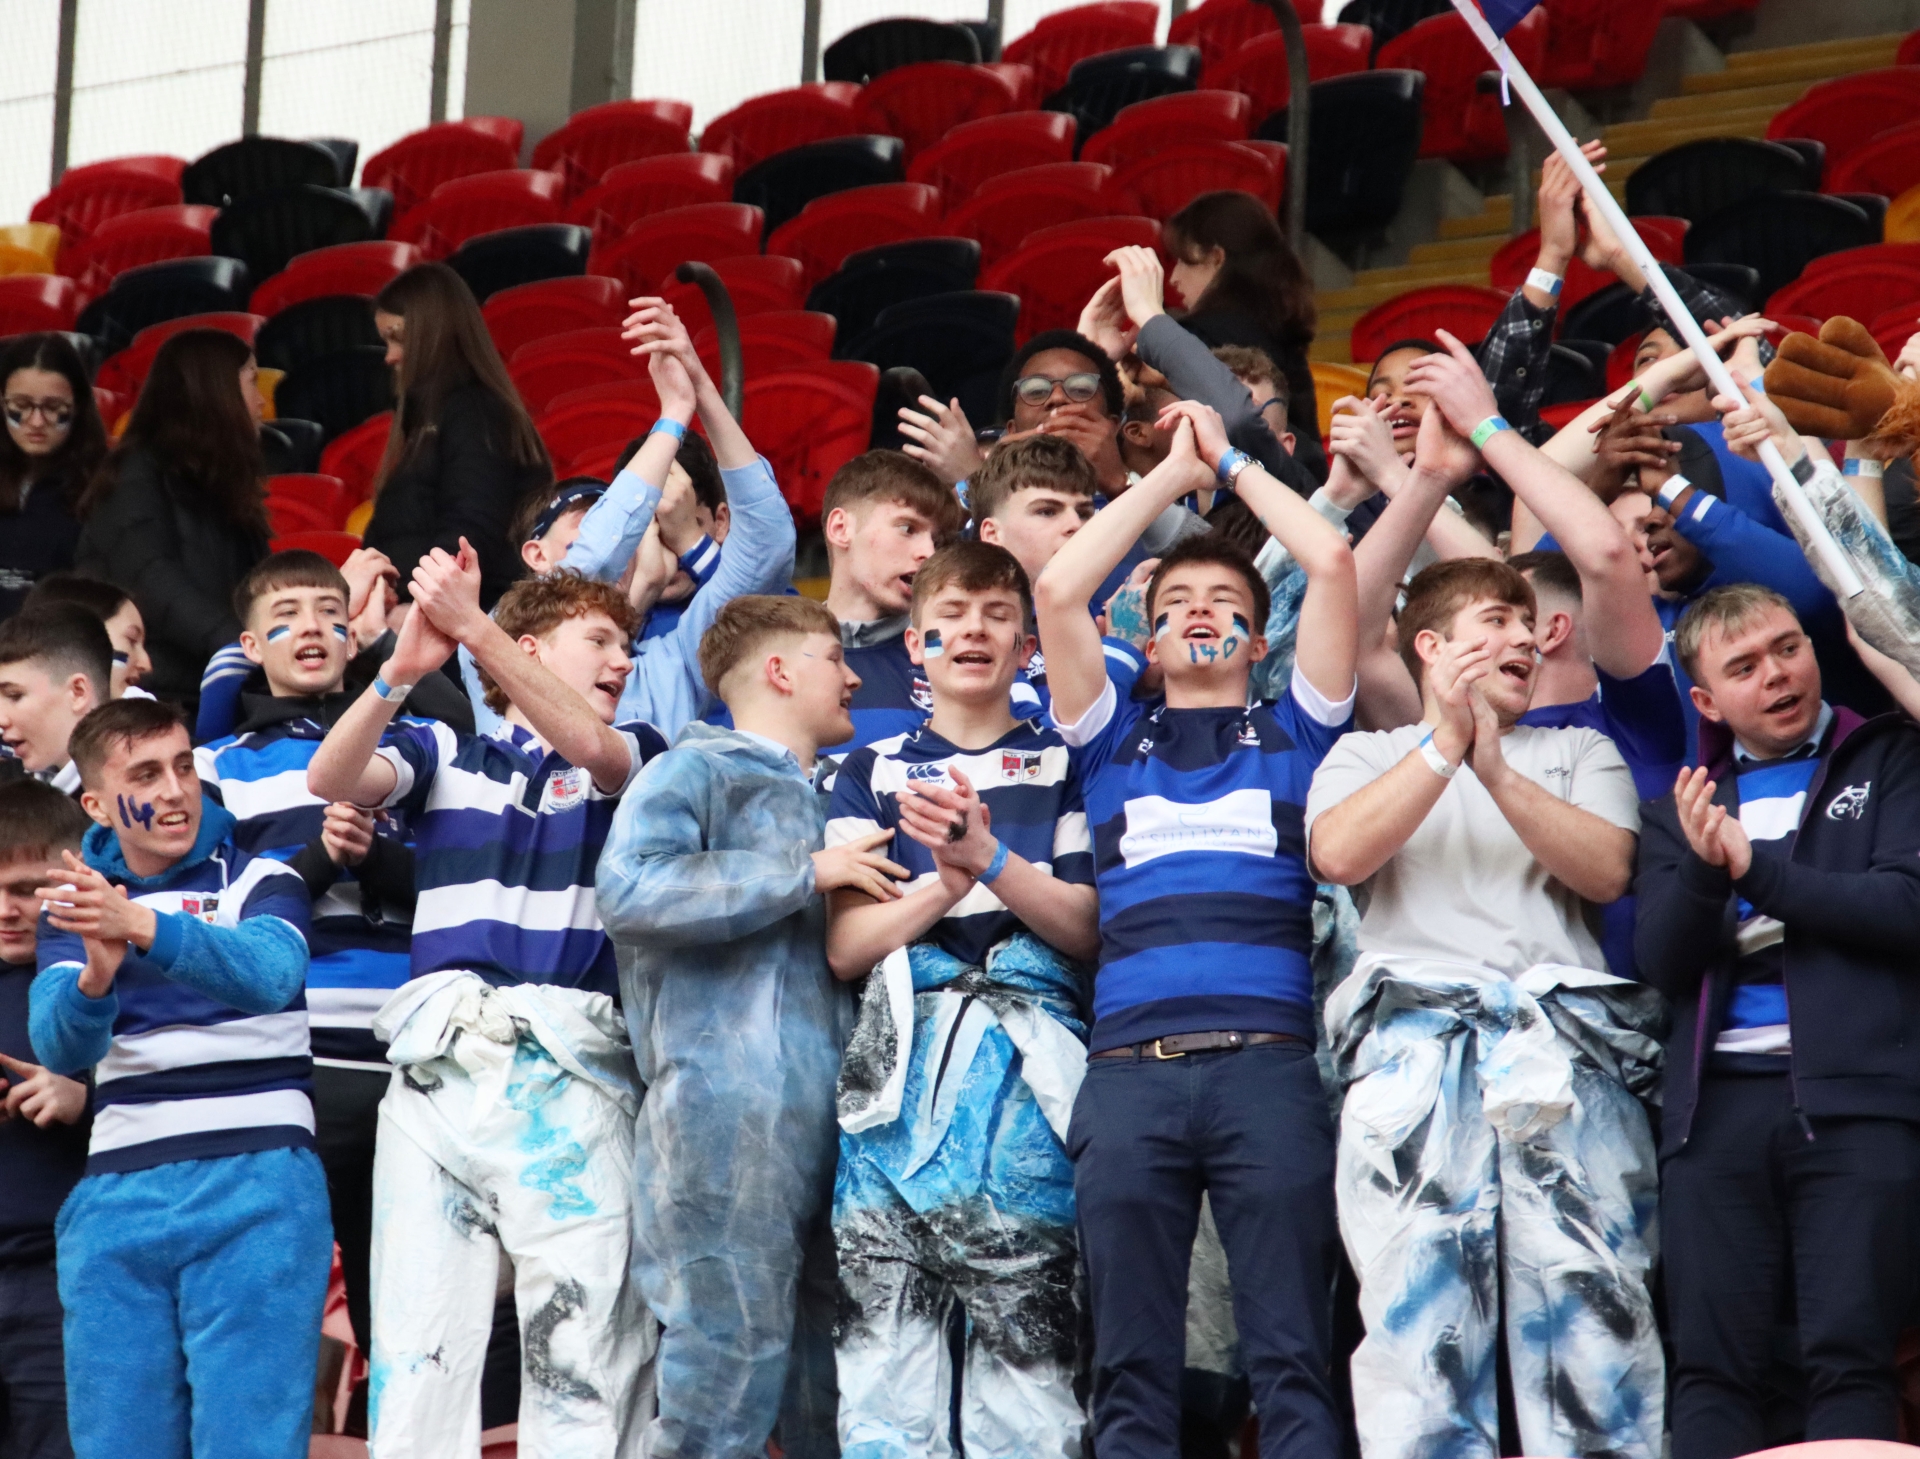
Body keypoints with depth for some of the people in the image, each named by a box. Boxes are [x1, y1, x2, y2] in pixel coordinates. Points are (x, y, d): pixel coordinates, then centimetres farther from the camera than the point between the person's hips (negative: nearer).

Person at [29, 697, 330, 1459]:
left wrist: (142, 927, -35)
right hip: (117, 1193, 3)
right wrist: (96, 980, -28)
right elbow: (58, 1045, -5)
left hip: (256, 1186, -3)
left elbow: (268, 973, -19)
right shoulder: (77, 904, 12)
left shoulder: (260, 881, 4)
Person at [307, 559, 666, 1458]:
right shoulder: (446, 755, 18)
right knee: (415, 1342, -5)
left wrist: (474, 628, -17)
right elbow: (332, 779, 1)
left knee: (583, 1341, -8)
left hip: (572, 1071, 0)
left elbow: (592, 749, -6)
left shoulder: (632, 754, 17)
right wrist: (402, 669, -16)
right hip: (439, 1065, 1)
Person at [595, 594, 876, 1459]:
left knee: (836, 1378, 6)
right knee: (731, 1362, -12)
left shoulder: (828, 801, 26)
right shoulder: (697, 771, 3)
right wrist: (805, 873, -11)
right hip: (730, 1107, -8)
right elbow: (628, 891, -15)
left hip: (828, 1109, 8)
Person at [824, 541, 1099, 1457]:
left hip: (1027, 1054, -1)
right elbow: (845, 947, 8)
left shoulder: (1063, 765, 15)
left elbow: (1088, 930, 5)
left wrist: (989, 856, -10)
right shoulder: (874, 772, 18)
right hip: (901, 1049, 1)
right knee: (881, 1336, -5)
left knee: (1027, 1340, -9)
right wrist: (944, 885, -9)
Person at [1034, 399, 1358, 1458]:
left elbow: (1333, 565, 7)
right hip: (1129, 1066, 1)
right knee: (1132, 1370, -2)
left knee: (1289, 1357, -7)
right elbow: (1056, 591, 9)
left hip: (1267, 1062, -1)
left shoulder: (1292, 732, 18)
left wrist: (1232, 463, 20)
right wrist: (1173, 471, 17)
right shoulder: (1115, 742, 21)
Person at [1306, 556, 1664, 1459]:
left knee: (1591, 1300, -12)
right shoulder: (1371, 755, 25)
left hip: (1564, 1028, 1)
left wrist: (1498, 772, -2)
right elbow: (1337, 853, 2)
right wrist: (1445, 744, -3)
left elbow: (1607, 870, 8)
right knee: (1419, 1307, -13)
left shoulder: (1578, 753, 28)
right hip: (1415, 1033, -1)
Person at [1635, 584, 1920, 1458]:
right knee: (1711, 1361, -4)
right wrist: (1703, 867, -12)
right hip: (1718, 1101, 3)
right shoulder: (1684, 807, 19)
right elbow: (1663, 960, 7)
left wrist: (1755, 868, -6)